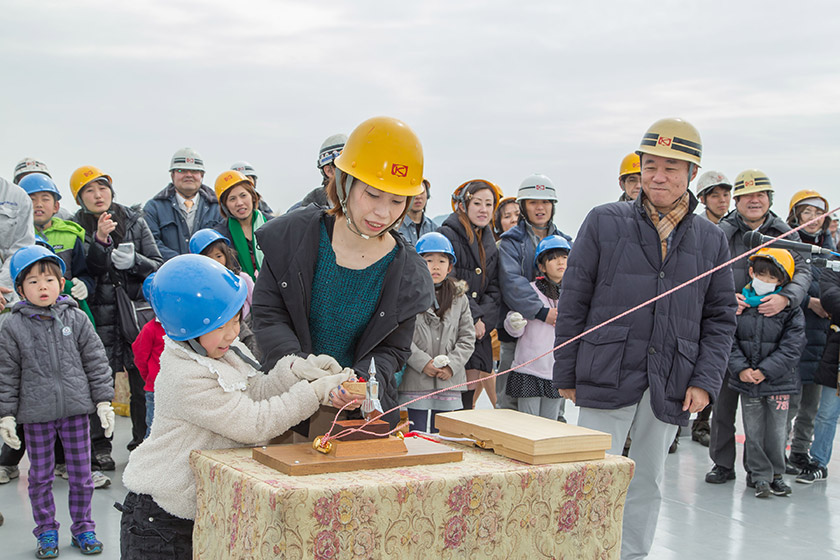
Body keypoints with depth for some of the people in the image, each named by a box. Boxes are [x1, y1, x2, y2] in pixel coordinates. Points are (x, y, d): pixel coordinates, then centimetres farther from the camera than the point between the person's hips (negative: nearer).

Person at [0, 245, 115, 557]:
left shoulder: (76, 319, 1)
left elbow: (96, 361, 4)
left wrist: (103, 402, 2)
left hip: (76, 408, 1)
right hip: (36, 414, -1)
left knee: (81, 473, 8)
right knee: (40, 475, 9)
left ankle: (82, 527, 24)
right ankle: (46, 531, 25)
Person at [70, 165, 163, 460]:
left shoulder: (134, 222, 9)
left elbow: (159, 266, 7)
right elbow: (84, 272, -6)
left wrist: (135, 261, -12)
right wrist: (100, 240, -20)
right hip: (98, 314, -1)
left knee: (143, 382, -1)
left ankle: (143, 442, 12)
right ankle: (99, 447, 7)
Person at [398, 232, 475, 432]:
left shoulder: (459, 298, 12)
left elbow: (467, 338, 9)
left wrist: (452, 365, -5)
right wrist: (423, 362, -13)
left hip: (449, 384, 4)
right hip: (414, 383, -3)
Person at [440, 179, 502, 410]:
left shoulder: (490, 244, 16)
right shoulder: (447, 235, -7)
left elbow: (493, 289, 13)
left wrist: (483, 318, -5)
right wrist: (472, 318, -15)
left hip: (478, 327, 6)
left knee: (472, 380, 1)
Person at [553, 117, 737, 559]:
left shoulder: (711, 240, 8)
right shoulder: (604, 223, -1)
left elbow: (720, 318, 10)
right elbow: (572, 303, 0)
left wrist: (705, 382, -1)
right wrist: (566, 374, -2)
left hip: (671, 388, 3)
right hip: (607, 378, -3)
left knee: (648, 484, 14)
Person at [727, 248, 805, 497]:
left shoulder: (790, 310, -3)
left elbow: (791, 347, -8)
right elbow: (730, 341, 0)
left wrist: (765, 371, -15)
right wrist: (740, 369, -12)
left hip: (778, 382, -1)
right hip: (746, 382, 1)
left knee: (776, 430, 6)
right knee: (753, 430, 5)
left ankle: (775, 474, 22)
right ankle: (759, 474, 17)